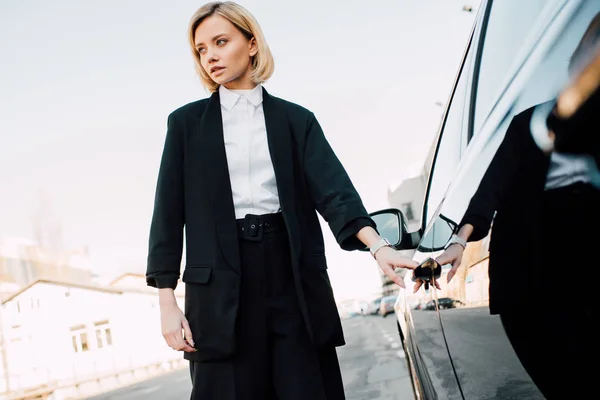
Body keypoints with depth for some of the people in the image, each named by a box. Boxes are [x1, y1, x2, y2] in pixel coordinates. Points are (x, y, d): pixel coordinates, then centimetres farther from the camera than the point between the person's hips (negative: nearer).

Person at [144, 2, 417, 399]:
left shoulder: (296, 119, 9)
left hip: (292, 274, 1)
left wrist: (379, 246, -21)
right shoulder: (187, 123, 8)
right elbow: (169, 213, 5)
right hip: (221, 283, 0)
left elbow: (332, 189, -4)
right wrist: (167, 302, -2)